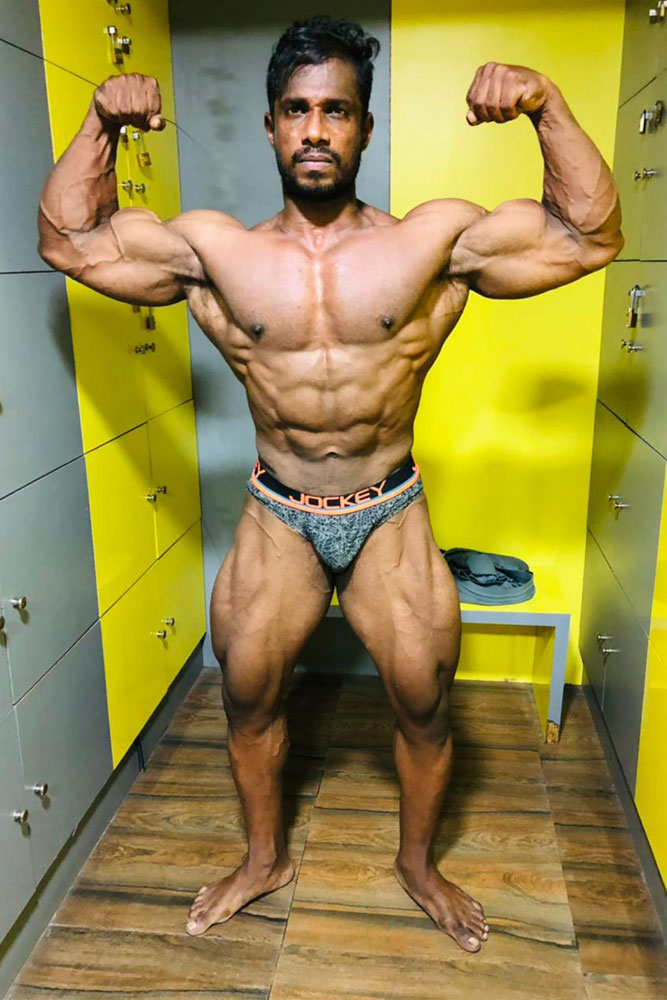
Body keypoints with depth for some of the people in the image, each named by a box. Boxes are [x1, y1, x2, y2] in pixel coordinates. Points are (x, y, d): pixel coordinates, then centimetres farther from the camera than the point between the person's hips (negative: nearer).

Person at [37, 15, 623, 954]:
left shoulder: (436, 241, -8)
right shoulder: (215, 250, -5)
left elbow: (590, 235, -7)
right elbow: (70, 238, 2)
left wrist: (548, 108, -19)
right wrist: (100, 122, -11)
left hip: (391, 518, -1)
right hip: (277, 519, 1)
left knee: (424, 701, 7)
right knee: (247, 694, 12)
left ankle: (419, 861, 38)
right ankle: (265, 857, 41)